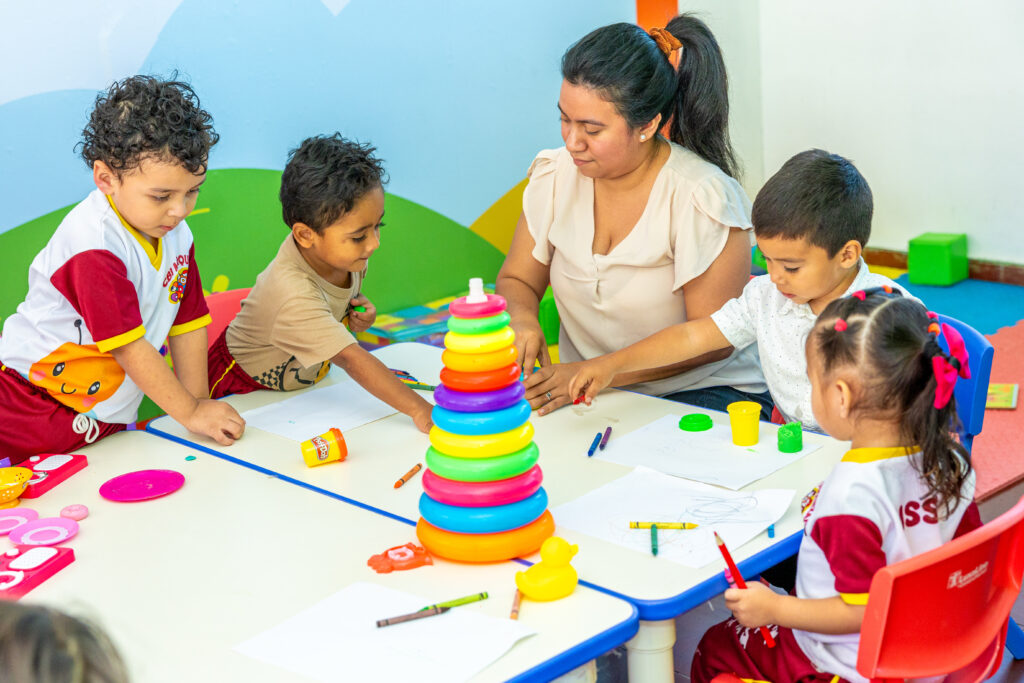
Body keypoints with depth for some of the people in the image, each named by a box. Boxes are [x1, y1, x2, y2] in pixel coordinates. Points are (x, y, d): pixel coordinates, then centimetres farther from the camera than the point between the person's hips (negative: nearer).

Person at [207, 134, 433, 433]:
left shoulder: (349, 253, -13)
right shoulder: (291, 293, -37)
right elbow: (351, 358, -43)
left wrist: (358, 314, -12)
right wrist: (419, 410, -50)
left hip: (302, 380, 6)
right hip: (244, 391, -6)